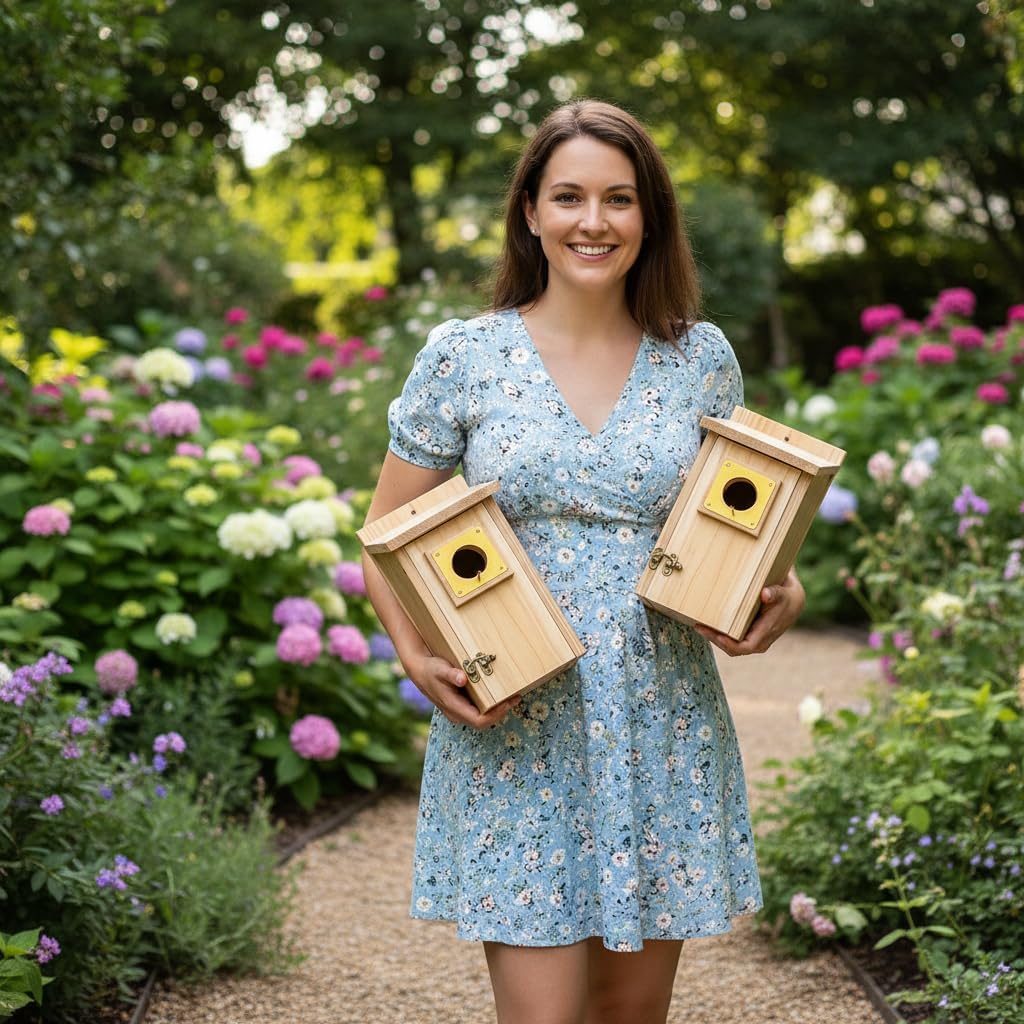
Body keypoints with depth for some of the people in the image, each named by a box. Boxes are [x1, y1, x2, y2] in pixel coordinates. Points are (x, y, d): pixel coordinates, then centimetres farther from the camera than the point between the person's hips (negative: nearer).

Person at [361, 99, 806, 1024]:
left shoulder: (701, 359, 5)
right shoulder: (463, 357, -1)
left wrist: (782, 593, -6)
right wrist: (417, 655, -12)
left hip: (665, 731, 2)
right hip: (515, 734, -2)